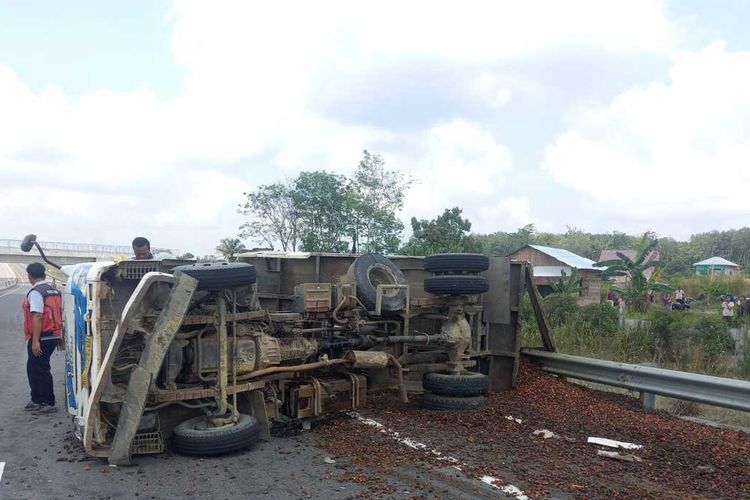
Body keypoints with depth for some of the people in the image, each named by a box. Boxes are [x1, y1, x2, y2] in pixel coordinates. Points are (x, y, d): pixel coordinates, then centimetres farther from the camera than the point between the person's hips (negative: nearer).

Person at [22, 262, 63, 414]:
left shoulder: (35, 292, -14)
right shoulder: (55, 290, 12)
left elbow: (37, 317, -21)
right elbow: (59, 314, 16)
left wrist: (35, 341, -22)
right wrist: (59, 337, 21)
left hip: (41, 338, -9)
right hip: (54, 336, 9)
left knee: (40, 370, 0)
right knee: (33, 368, 20)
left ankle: (48, 404, 5)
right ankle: (37, 400, 27)